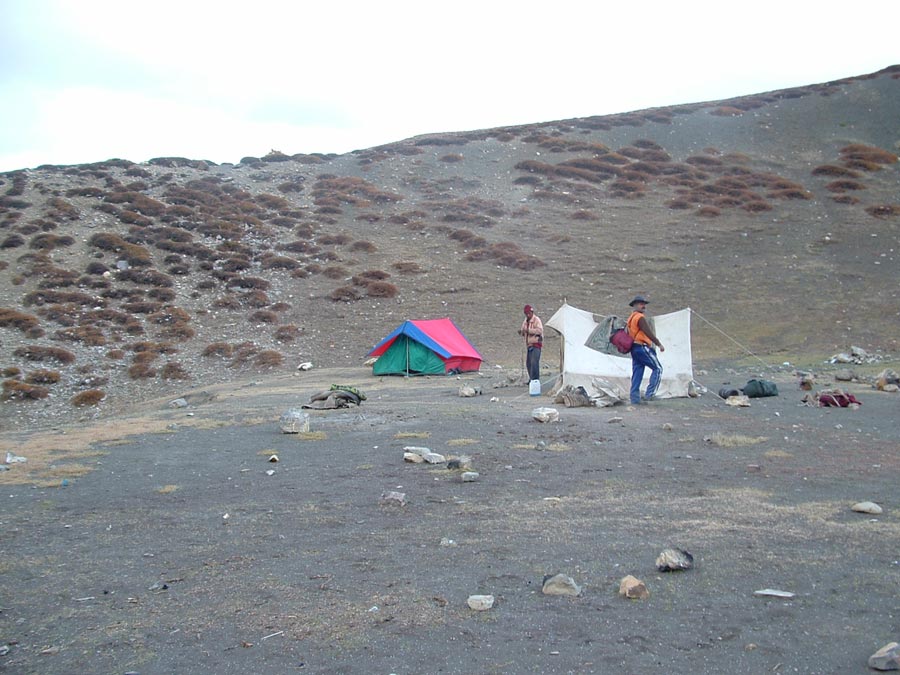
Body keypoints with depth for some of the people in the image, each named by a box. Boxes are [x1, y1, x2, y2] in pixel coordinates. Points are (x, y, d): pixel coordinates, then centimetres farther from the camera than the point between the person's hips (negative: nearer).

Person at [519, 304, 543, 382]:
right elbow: (523, 333, 23)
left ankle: (535, 379, -15)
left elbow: (540, 330, -23)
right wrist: (521, 332, -1)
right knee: (528, 363, 10)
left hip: (536, 344, -8)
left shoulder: (536, 320, -8)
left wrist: (528, 330, -29)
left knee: (534, 362, -17)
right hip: (529, 345, 8)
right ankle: (532, 379, 21)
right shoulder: (525, 321, 16)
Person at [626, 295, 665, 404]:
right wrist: (659, 344, -9)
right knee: (657, 369, -1)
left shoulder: (630, 318, 18)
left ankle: (634, 398, 5)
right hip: (642, 347, -9)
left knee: (637, 374, 8)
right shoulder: (640, 317, -11)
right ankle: (650, 394, -7)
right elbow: (649, 333, -15)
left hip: (634, 349, 9)